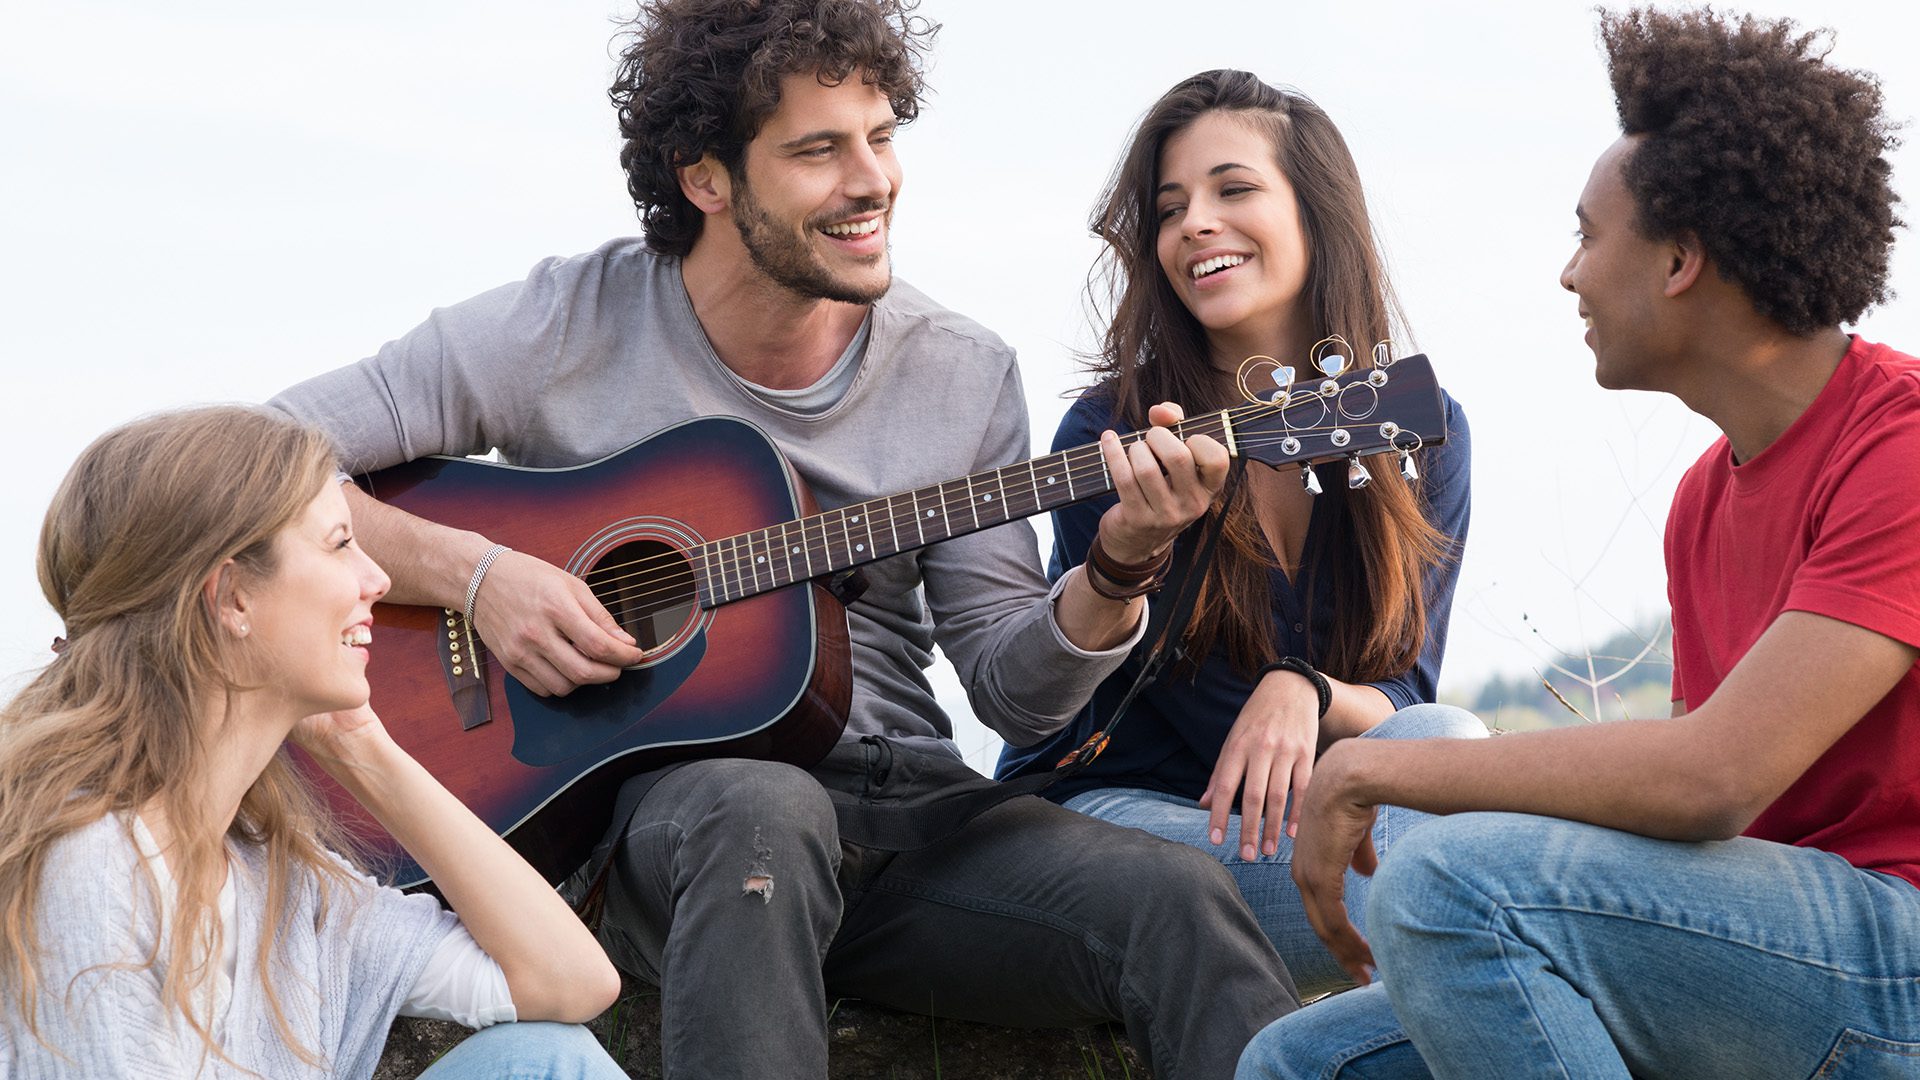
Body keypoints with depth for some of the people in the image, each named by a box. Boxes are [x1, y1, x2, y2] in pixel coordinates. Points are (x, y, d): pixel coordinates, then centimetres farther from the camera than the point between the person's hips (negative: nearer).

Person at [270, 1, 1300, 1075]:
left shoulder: (966, 375, 6)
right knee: (761, 809, -40)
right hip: (652, 793, -2)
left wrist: (1118, 572, -13)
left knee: (1181, 900, -26)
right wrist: (471, 571, -17)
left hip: (896, 800, 3)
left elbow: (1015, 692, 7)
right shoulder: (567, 330, -3)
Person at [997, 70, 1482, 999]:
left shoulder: (1424, 433, 0)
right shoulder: (1107, 436, -11)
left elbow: (1401, 698, -6)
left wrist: (1307, 695, -27)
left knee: (1450, 741, -30)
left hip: (1297, 816, 4)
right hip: (1107, 806, -4)